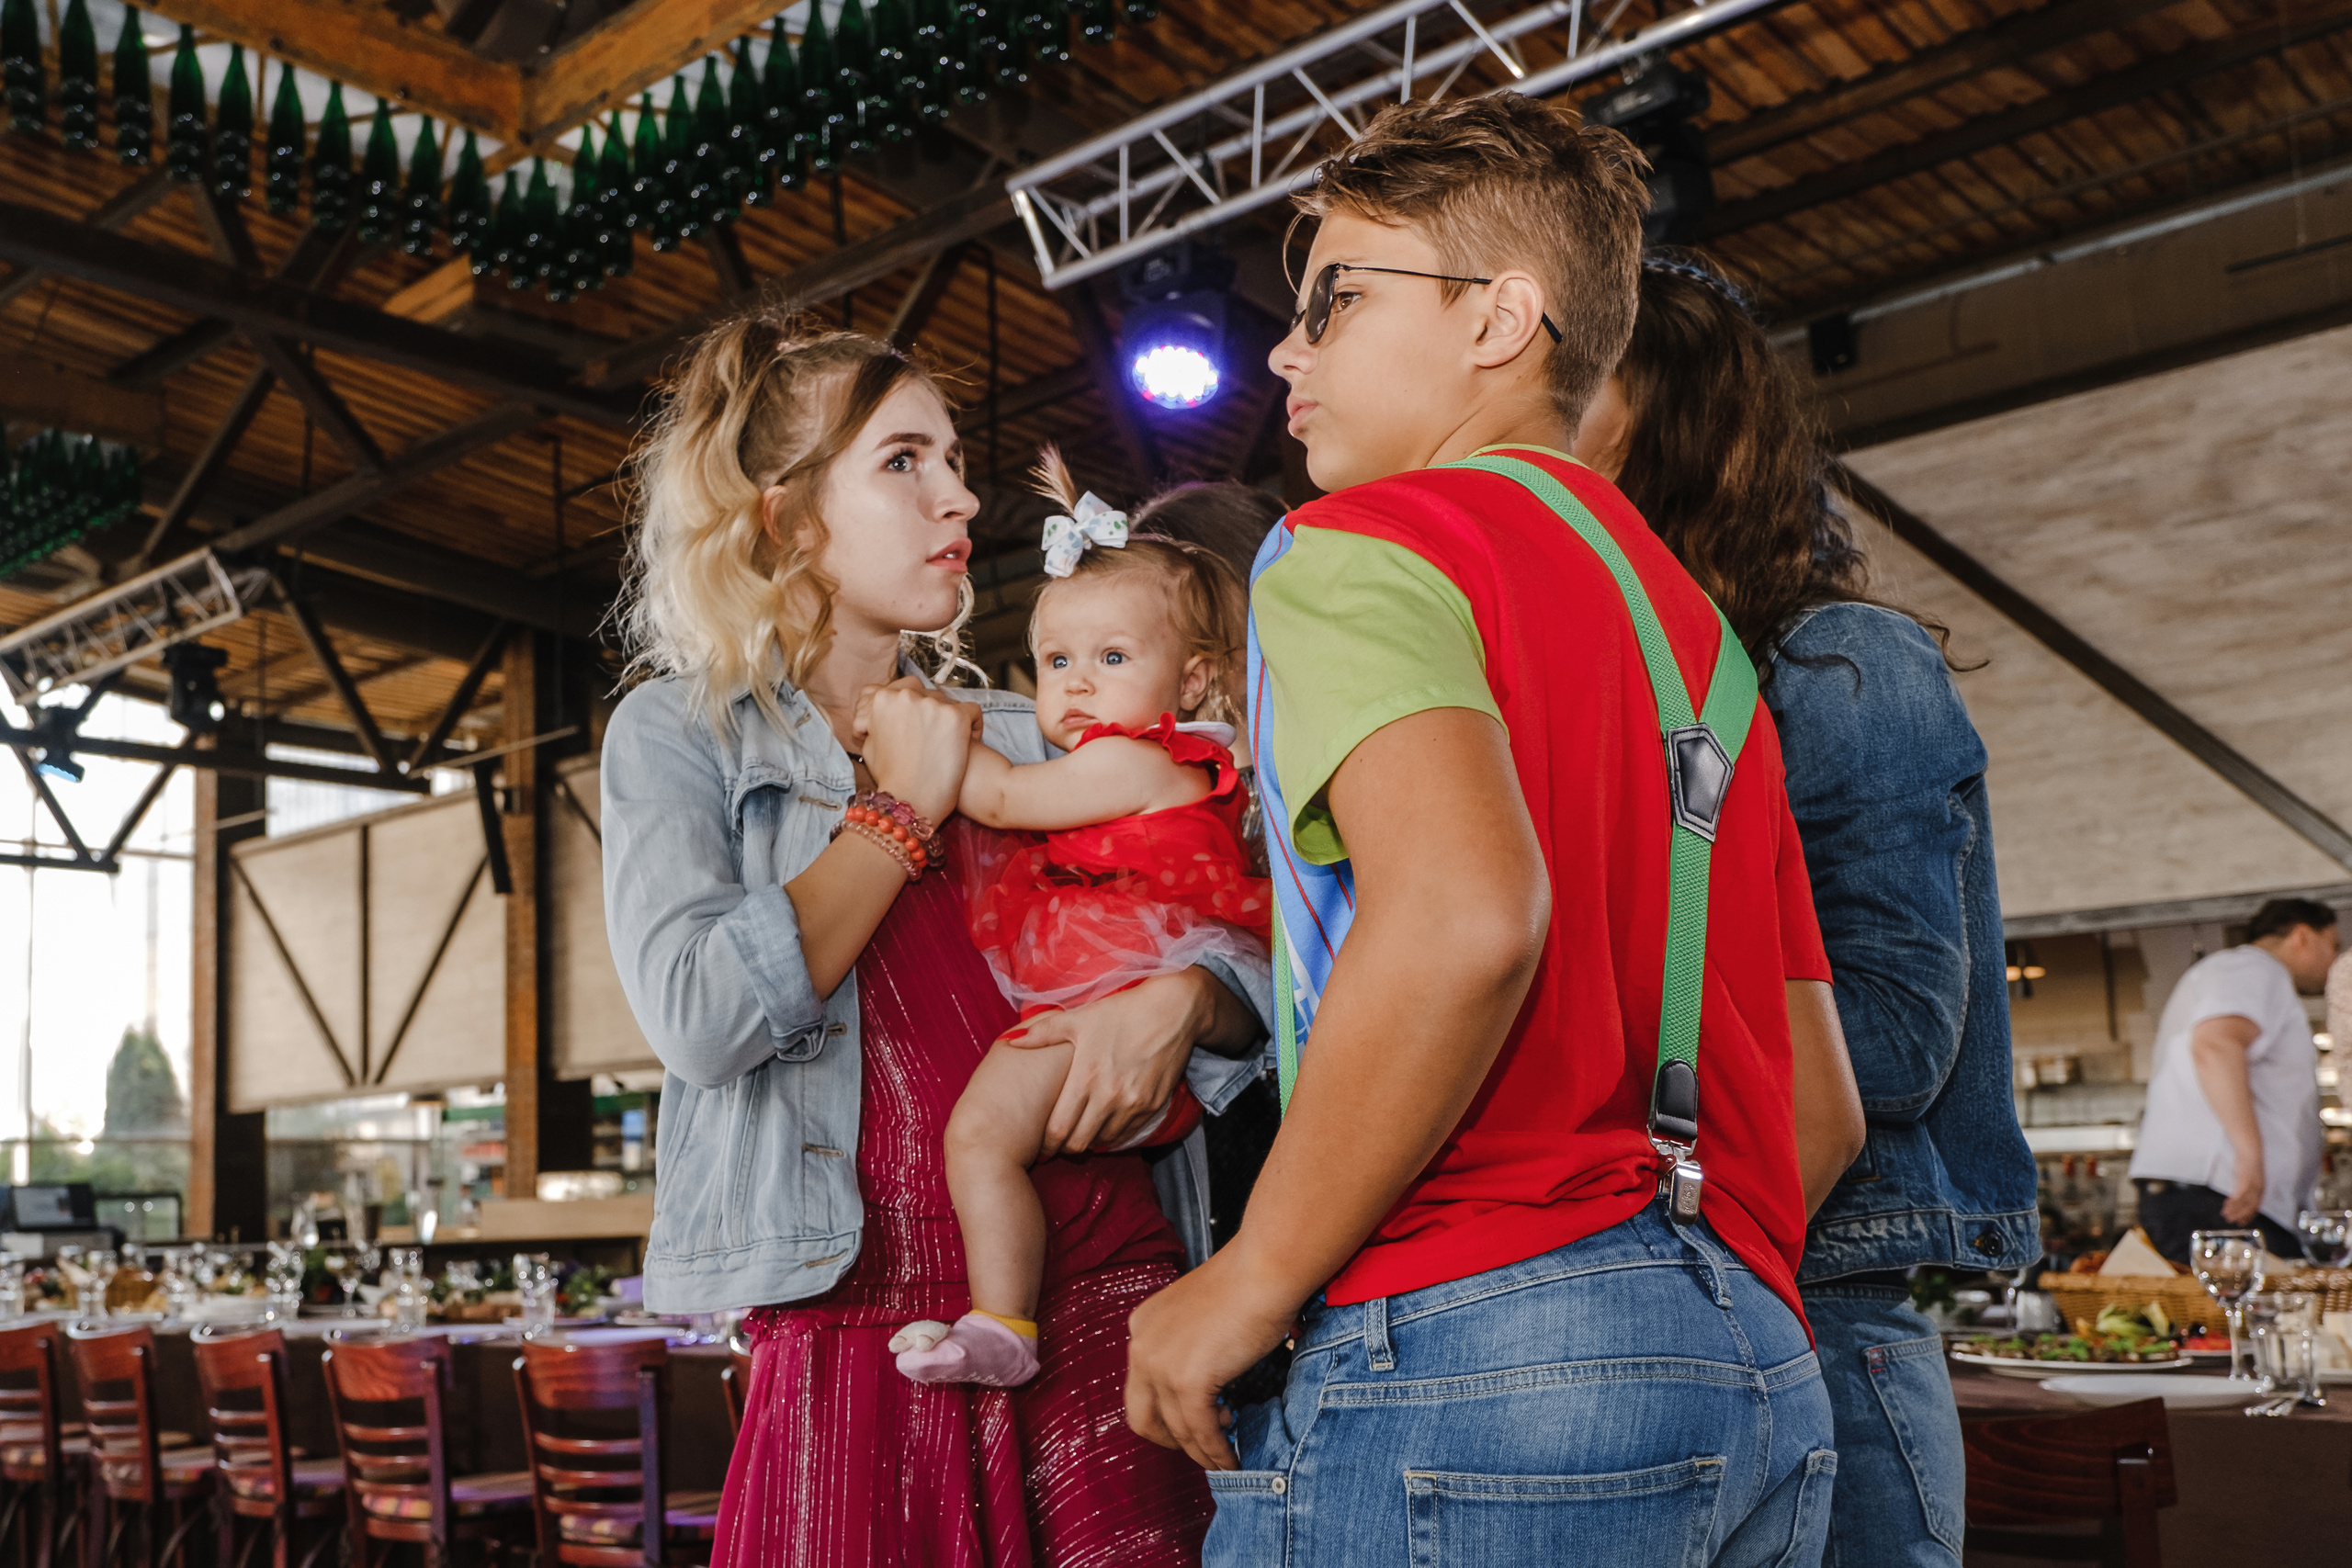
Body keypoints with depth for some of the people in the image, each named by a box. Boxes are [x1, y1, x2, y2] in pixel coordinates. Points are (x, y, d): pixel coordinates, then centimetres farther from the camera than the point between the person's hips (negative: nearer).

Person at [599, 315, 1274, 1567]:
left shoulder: (1024, 738, 14)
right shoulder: (678, 733, 5)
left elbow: (1245, 953, 15)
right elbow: (700, 1017, -12)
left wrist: (1180, 997, -9)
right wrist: (901, 808, -5)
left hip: (1102, 1309, 3)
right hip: (859, 1335, -3)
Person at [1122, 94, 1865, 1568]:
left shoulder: (1363, 544, -3)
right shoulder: (1696, 624, 20)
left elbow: (1466, 910, -24)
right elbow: (1824, 1106, 18)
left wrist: (1252, 1280, -14)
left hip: (1459, 1343, -8)